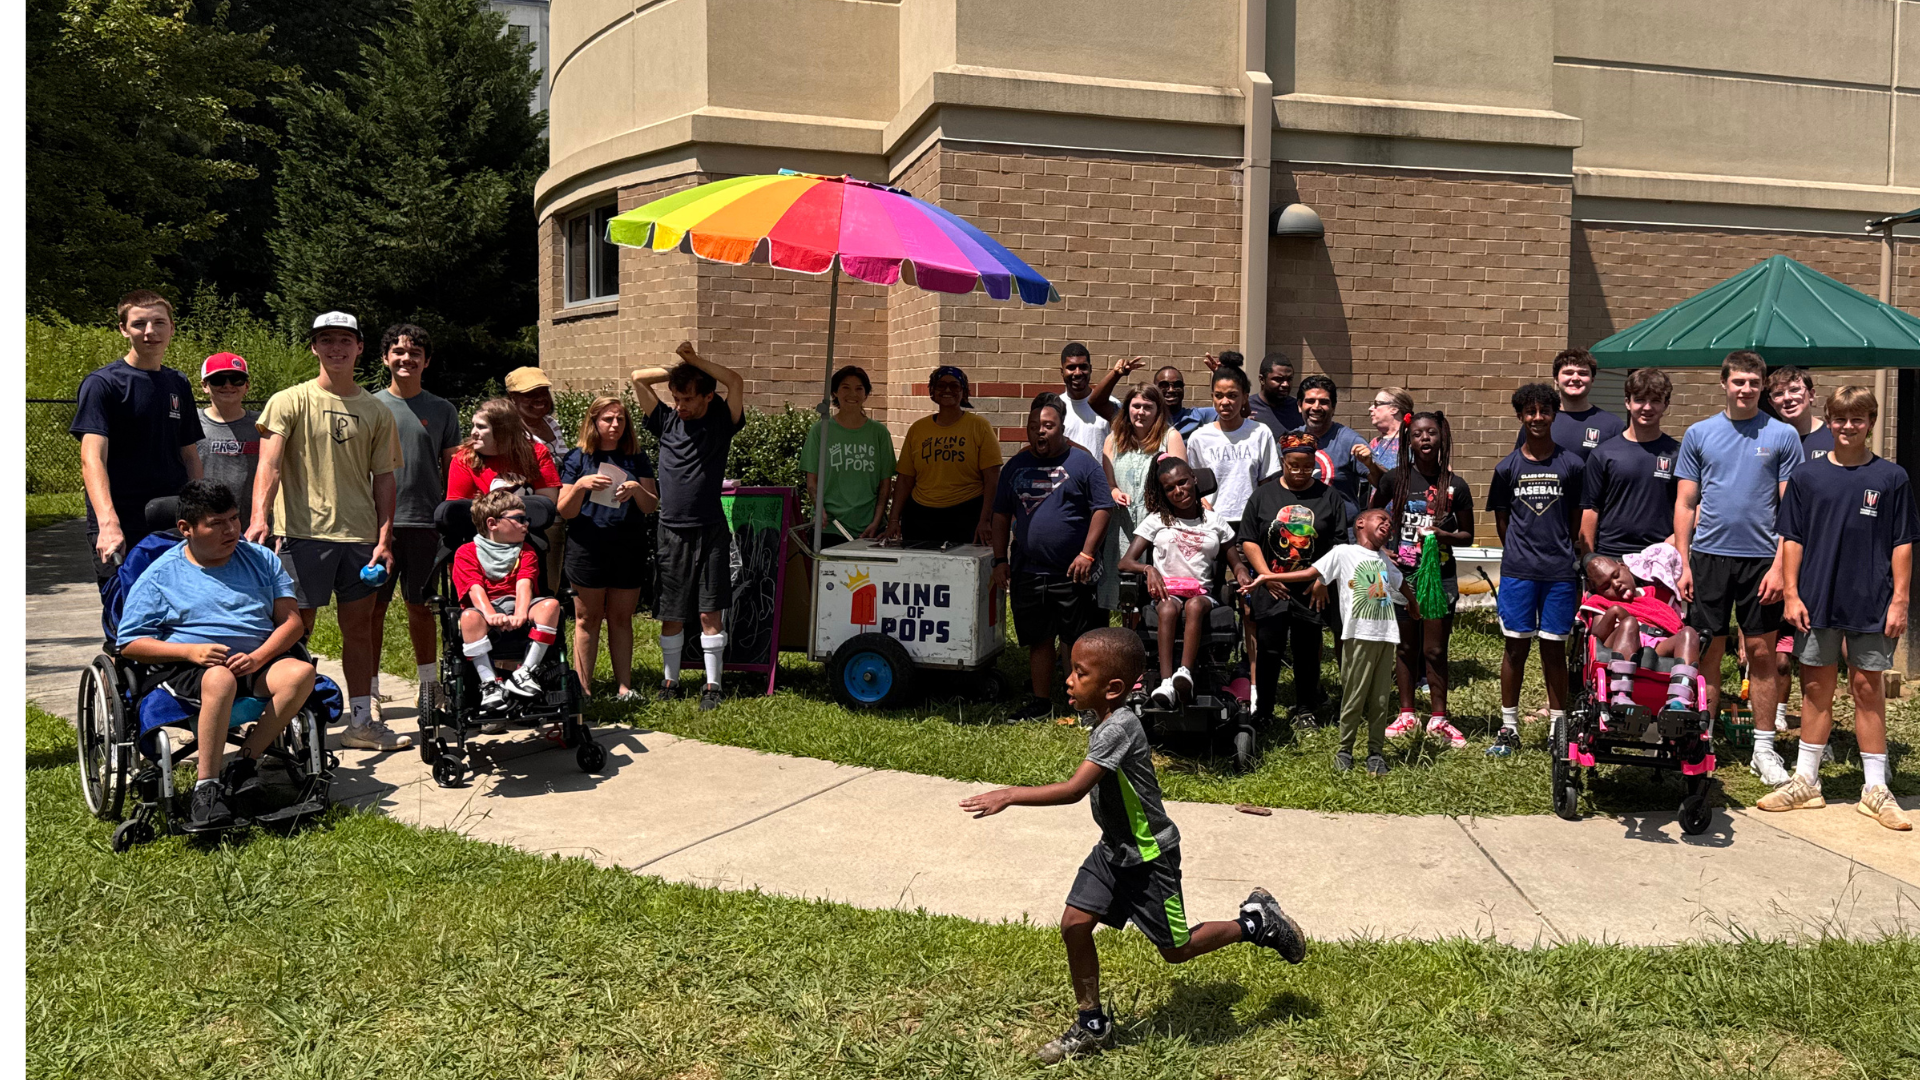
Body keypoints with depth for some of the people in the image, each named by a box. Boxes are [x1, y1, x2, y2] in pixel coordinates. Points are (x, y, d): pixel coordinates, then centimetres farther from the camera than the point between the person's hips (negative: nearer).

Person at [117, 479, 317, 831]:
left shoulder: (261, 560, 15)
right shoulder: (161, 574, 7)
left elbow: (291, 620, 8)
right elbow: (129, 643, 4)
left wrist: (258, 658, -12)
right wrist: (190, 650, -14)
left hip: (259, 660, 3)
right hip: (189, 668, -3)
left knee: (301, 672, -30)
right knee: (220, 679, -39)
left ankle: (246, 760, -21)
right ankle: (205, 786, -33)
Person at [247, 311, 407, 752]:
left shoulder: (376, 411, 10)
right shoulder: (289, 401, 0)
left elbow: (383, 477, 11)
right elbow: (268, 464, -11)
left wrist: (384, 539, 2)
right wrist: (259, 519, -27)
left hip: (360, 535, 4)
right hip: (304, 533, -3)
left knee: (359, 627, 9)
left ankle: (361, 722, 17)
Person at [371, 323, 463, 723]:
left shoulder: (442, 410, 9)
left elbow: (452, 470, 11)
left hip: (425, 521, 0)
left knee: (420, 606, 9)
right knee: (374, 606, 0)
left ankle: (429, 685, 20)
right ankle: (369, 690, 8)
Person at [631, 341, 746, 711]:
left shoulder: (722, 422, 0)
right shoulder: (666, 421, 8)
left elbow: (736, 382, -15)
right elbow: (639, 377, 8)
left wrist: (694, 361, -10)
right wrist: (679, 371, 2)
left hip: (710, 531, -3)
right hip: (672, 531, 3)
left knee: (710, 613, -2)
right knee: (670, 614, 8)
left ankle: (712, 684, 7)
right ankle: (670, 679, 22)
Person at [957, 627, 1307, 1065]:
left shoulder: (1119, 728, -31)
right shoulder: (1107, 721, -2)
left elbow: (1073, 789, -37)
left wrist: (1009, 795, -36)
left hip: (1149, 855, -8)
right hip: (1114, 848, 8)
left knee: (1176, 949, 6)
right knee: (1074, 923, 0)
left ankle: (1257, 921, 28)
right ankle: (1093, 1025, 16)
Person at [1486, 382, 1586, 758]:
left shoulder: (1572, 465, 3)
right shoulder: (1507, 468, 4)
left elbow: (1578, 519, 9)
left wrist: (1570, 555, 6)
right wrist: (1520, 551, 5)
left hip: (1560, 572, 0)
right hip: (1518, 571, 0)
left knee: (1554, 648, 5)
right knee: (1516, 646, 3)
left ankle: (1559, 726, 15)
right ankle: (1508, 728, 11)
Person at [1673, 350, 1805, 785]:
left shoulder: (1782, 436, 3)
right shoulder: (1699, 434, 6)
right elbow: (1686, 504, 7)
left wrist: (1779, 565, -8)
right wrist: (1683, 563, 0)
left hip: (1761, 559, -1)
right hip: (1708, 556, 1)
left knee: (1761, 651, 5)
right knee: (1707, 653, 4)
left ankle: (1763, 748, 14)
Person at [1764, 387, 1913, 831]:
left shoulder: (1891, 478, 2)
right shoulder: (1806, 477, 4)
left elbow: (1902, 543, 2)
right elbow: (1792, 539, 5)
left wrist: (1900, 599, -3)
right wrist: (1791, 593, -1)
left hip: (1871, 603, -1)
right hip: (1817, 600, 1)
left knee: (1868, 688, 4)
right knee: (1816, 687, 8)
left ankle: (1875, 788, 13)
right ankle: (1806, 781, 17)